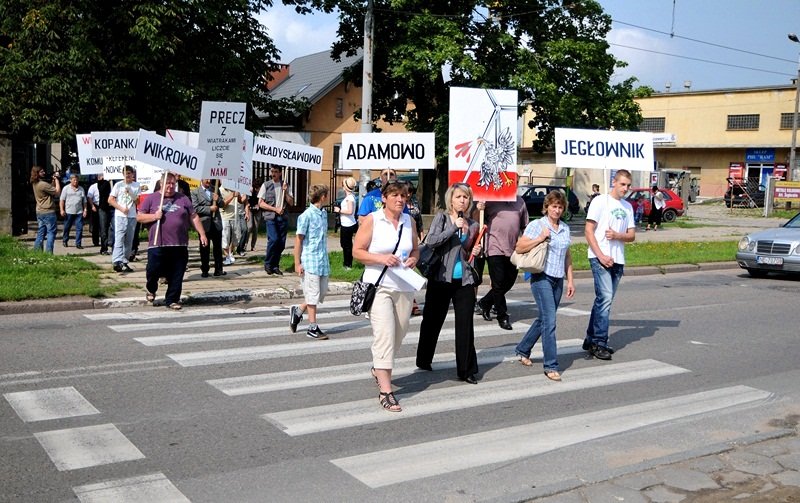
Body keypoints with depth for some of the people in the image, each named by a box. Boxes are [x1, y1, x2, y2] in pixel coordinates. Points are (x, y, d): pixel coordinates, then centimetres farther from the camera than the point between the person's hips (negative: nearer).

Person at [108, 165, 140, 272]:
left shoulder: (137, 186, 11)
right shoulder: (118, 185, 3)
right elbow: (110, 200, 1)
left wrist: (130, 193, -9)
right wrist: (121, 208, -11)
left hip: (132, 216, 4)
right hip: (120, 216, -4)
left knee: (129, 241, 8)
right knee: (119, 239, -14)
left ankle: (125, 262, 16)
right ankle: (117, 262, -24)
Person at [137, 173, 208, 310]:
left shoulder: (183, 199, 12)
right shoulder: (151, 198, 7)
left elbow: (194, 217, 13)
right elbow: (139, 217, 7)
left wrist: (202, 234, 5)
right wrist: (154, 216, -10)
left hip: (179, 246, 2)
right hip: (157, 245, -2)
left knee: (177, 276, 2)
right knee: (153, 271, -3)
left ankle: (172, 300, 15)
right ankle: (151, 289, 28)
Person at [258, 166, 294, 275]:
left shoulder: (286, 186, 11)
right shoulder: (266, 185, 3)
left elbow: (291, 203, 8)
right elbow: (261, 203, -1)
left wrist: (285, 191, -5)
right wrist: (275, 209, -9)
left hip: (282, 217, 3)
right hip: (270, 217, -3)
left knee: (281, 243, 1)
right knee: (273, 239, -18)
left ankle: (275, 266, 14)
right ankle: (267, 263, 0)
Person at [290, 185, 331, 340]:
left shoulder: (324, 213, 11)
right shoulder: (306, 215, -11)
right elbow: (298, 239, -9)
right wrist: (297, 263, -11)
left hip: (323, 261, 8)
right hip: (310, 261, -8)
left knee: (322, 292, 12)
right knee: (313, 295, 0)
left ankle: (297, 311, 30)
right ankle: (313, 328, 10)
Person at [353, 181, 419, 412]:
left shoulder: (408, 221, 10)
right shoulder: (371, 220, -4)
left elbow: (416, 248, 21)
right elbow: (357, 252, -5)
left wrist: (414, 259, -1)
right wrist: (381, 258, -19)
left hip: (404, 287, 6)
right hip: (379, 286, -5)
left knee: (399, 334, 14)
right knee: (384, 334, -13)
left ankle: (379, 369, 41)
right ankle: (385, 392, -12)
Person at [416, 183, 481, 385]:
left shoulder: (472, 225, 10)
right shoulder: (442, 218, 0)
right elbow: (430, 241, -16)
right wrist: (454, 228, -18)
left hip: (464, 281, 3)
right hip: (441, 278, -2)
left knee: (465, 326, 1)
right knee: (432, 322, 11)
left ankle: (466, 370, 9)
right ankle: (424, 360, 30)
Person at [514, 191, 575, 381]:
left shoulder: (565, 228, 12)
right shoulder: (536, 225, -6)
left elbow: (567, 256, 17)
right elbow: (519, 248, -10)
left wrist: (570, 280, 13)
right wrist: (540, 238, -19)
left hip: (558, 280, 6)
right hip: (542, 278, -6)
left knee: (544, 319, 15)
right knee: (549, 321, -10)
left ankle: (523, 349, 35)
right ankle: (551, 365, -4)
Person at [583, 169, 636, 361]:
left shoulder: (628, 206, 15)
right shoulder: (600, 201, -2)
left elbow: (631, 236, 12)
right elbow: (588, 231, -7)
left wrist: (617, 235, -10)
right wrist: (601, 256, -15)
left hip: (618, 260, 6)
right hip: (600, 258, -6)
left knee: (603, 300, 10)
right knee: (605, 298, -14)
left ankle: (591, 339, 19)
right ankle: (599, 343, -9)